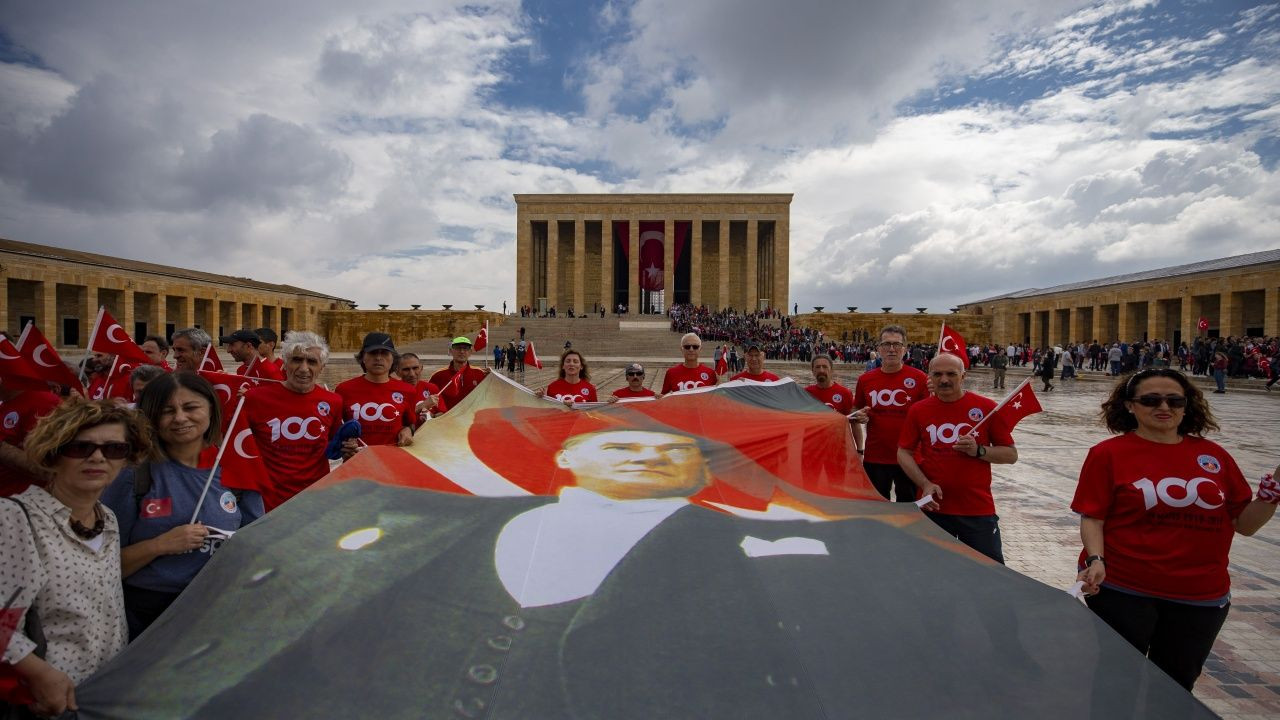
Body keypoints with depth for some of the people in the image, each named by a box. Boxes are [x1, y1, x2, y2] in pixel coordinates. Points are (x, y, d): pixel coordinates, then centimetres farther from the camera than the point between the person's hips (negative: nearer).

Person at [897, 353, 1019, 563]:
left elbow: (1011, 454, 1)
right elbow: (904, 453, 4)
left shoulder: (986, 408, -3)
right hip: (933, 507, 2)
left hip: (979, 509, -1)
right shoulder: (918, 410, 1)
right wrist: (925, 484, -9)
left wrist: (978, 450, -16)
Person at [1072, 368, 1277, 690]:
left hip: (1201, 597, 4)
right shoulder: (1108, 453, -9)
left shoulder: (1214, 456, 2)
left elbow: (1245, 523, 5)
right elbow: (1092, 517, -10)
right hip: (1122, 592, -4)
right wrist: (1096, 560, -24)